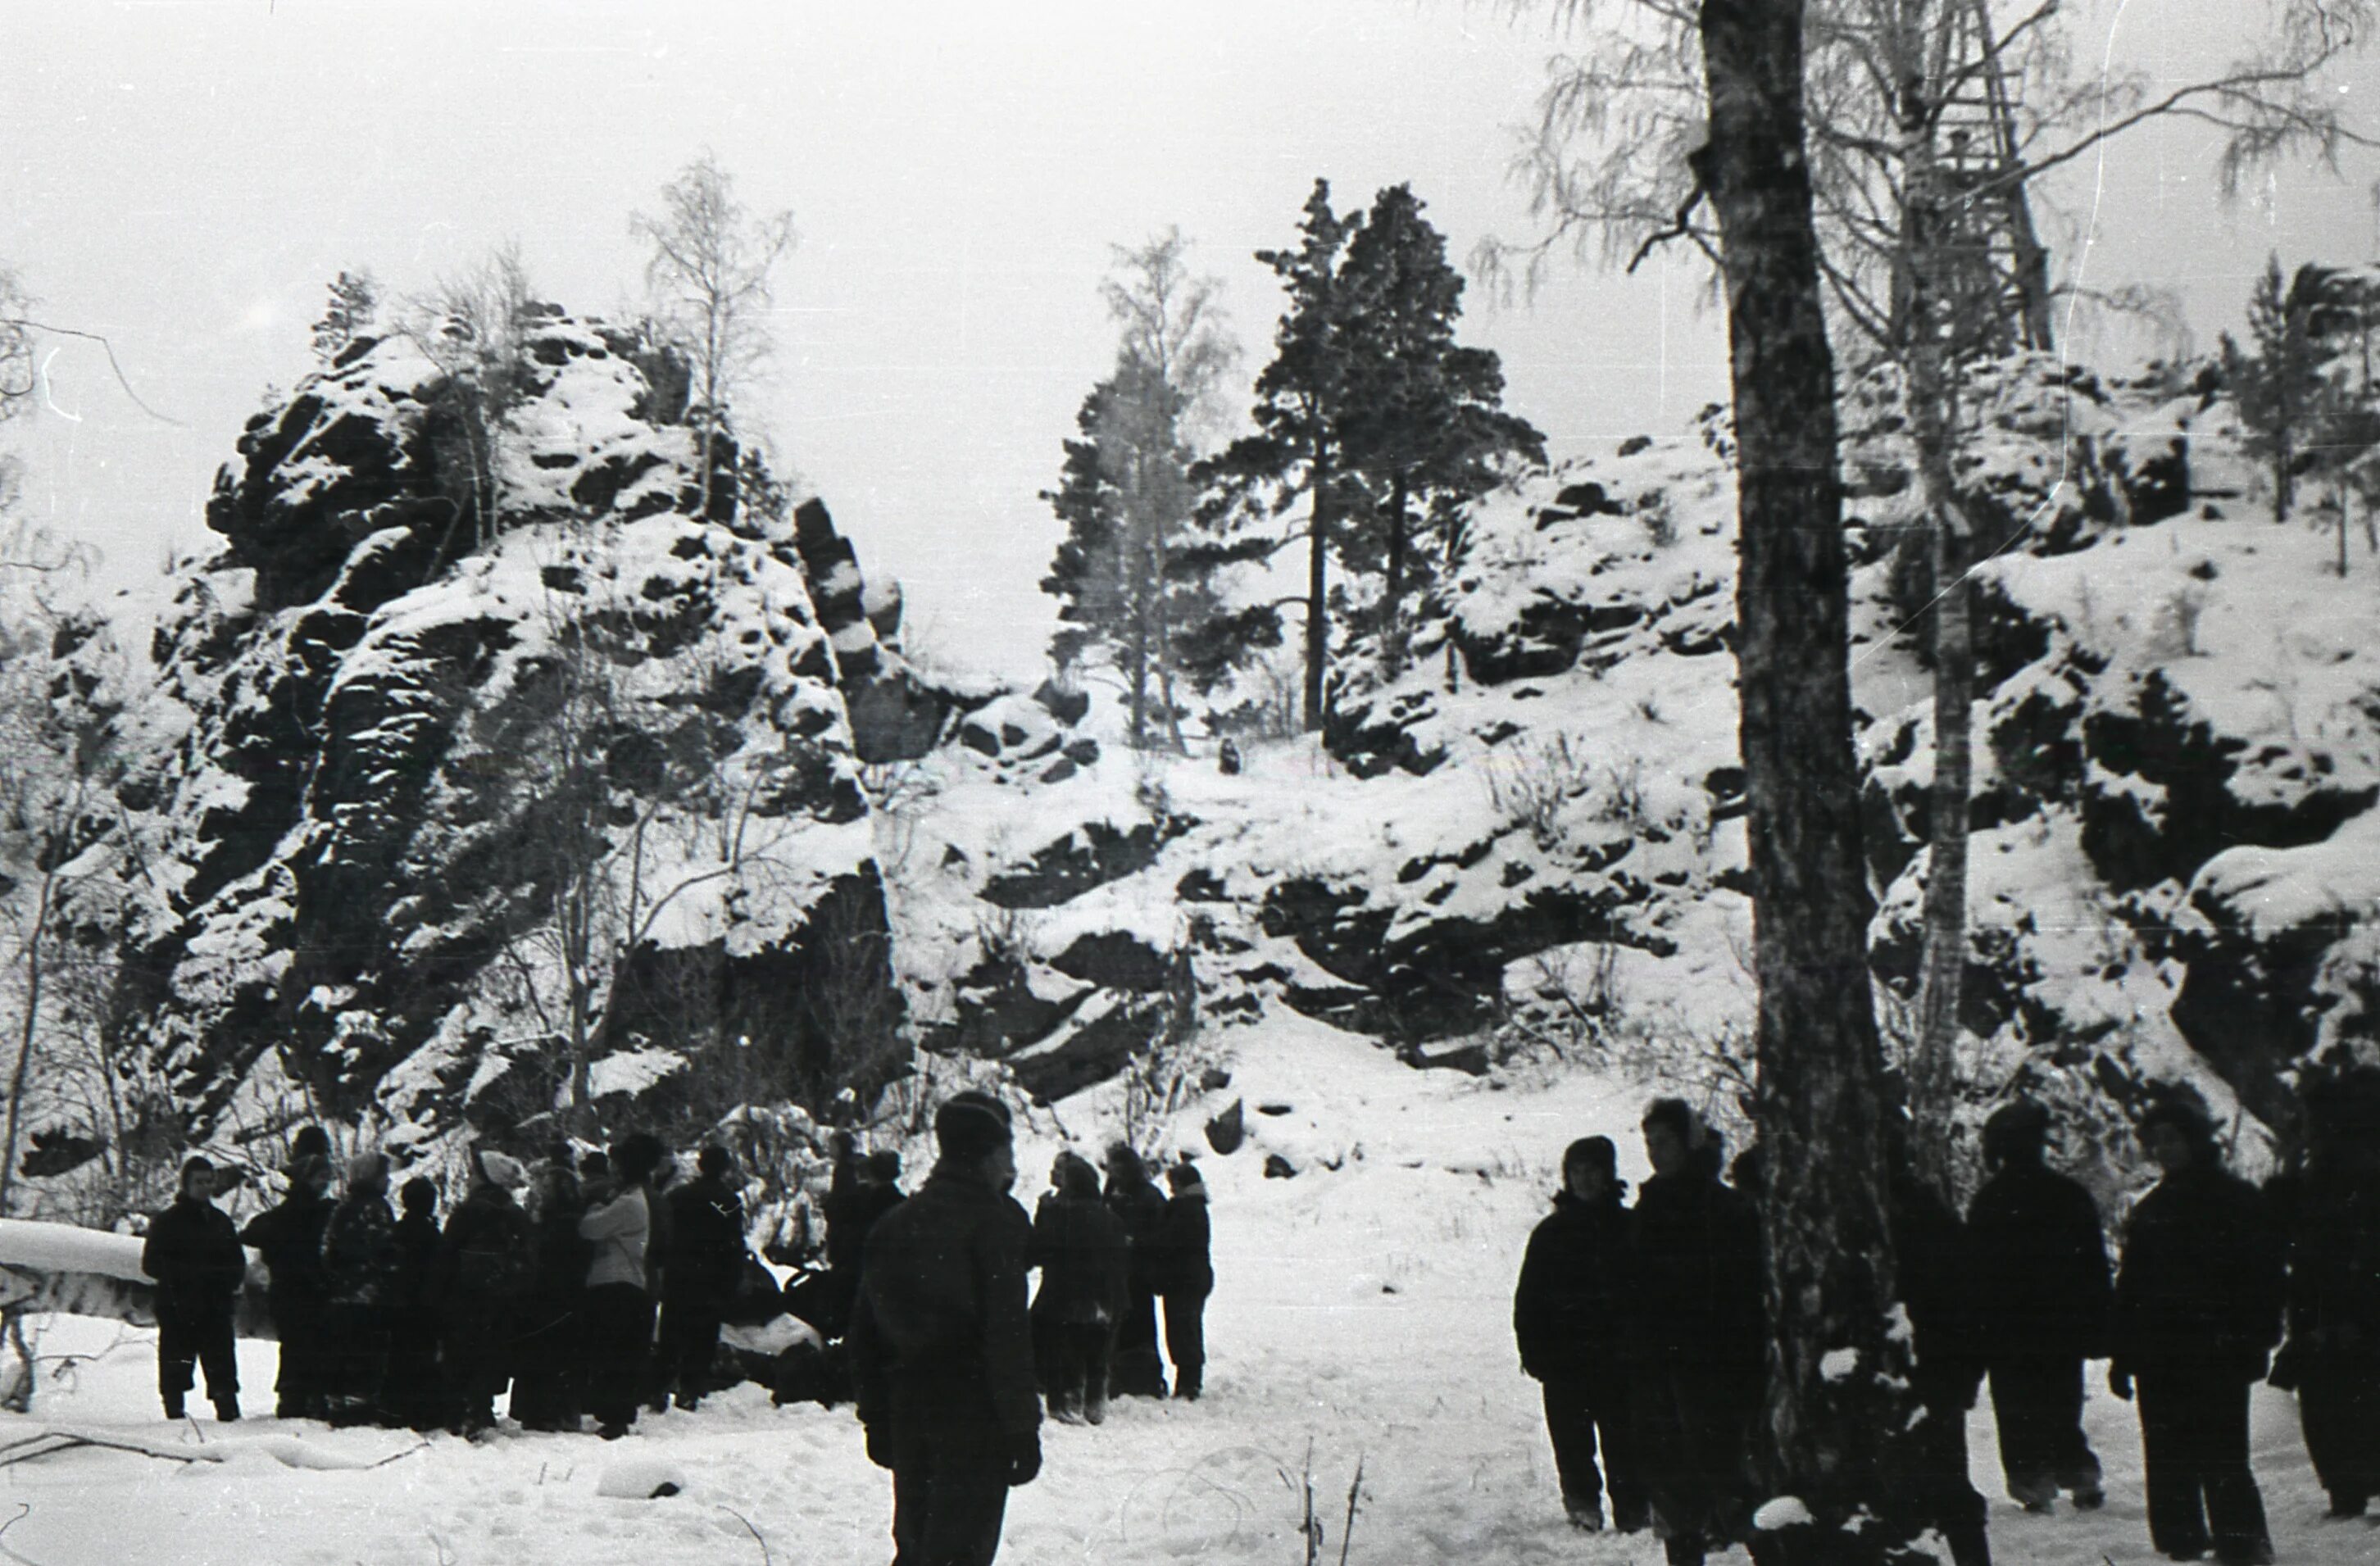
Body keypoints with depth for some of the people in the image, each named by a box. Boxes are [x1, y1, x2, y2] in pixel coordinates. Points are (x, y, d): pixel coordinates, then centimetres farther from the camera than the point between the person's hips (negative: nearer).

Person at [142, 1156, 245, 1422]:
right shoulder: (168, 1221, 1)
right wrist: (190, 1273, -16)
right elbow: (151, 1263, -5)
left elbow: (238, 1261, 21)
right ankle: (175, 1417, 2)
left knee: (223, 1371, 3)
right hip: (178, 1310, -4)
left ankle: (230, 1417, 5)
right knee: (176, 1370, -3)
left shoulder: (220, 1221, 15)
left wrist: (231, 1281, -2)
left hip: (215, 1310, 4)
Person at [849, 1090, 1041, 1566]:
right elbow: (1008, 1334, -16)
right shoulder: (995, 1221, -11)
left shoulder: (894, 1223, 11)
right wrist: (1022, 1428, -12)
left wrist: (876, 1419, 20)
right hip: (974, 1418, -7)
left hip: (907, 1413, 7)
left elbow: (864, 1331, 14)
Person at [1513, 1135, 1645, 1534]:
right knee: (1572, 1438, -1)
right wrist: (1533, 1350, -2)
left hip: (1616, 1355, -1)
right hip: (1564, 1357, 1)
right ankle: (1582, 1504, 6)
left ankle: (1632, 1506, 5)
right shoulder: (1550, 1232, 8)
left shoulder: (1629, 1228, 7)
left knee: (1622, 1435, -1)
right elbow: (1528, 1298, 7)